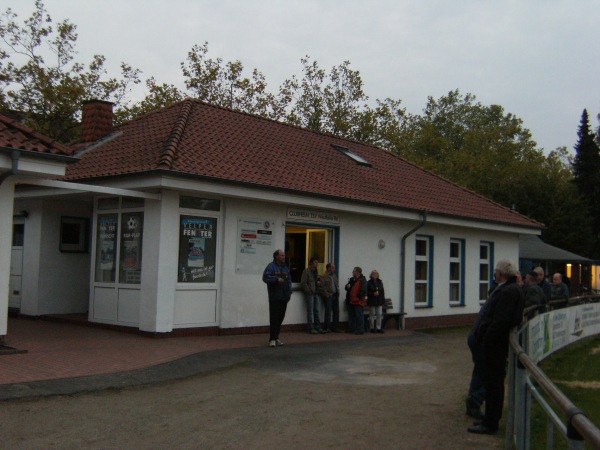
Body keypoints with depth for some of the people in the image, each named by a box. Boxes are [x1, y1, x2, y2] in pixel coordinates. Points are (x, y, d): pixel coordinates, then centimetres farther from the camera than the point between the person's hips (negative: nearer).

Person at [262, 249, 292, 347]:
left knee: (280, 317, 8)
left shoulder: (285, 267, 16)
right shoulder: (271, 266, -6)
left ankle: (276, 337, 18)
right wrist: (277, 279, -25)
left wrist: (289, 291, 11)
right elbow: (265, 277, -16)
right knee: (274, 318, -8)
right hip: (275, 297, -7)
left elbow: (289, 280, 22)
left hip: (284, 297, 7)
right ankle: (272, 339, -5)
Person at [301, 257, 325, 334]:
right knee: (310, 311, -4)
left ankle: (318, 327, 14)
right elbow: (303, 283, -12)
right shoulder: (306, 271, -7)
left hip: (315, 293, 8)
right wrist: (309, 290, -15)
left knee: (316, 311, 9)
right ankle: (311, 328, -1)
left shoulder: (315, 272, 18)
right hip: (309, 294, -8)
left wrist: (319, 283, 5)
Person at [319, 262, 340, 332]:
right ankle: (327, 327, 2)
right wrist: (326, 294, -14)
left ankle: (335, 327, 15)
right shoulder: (323, 276, -5)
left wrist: (338, 293, 9)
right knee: (328, 312, -5)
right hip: (329, 297, -7)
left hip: (335, 296, 7)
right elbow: (322, 287, -11)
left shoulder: (334, 276, 19)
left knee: (336, 311, 7)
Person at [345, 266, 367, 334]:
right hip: (351, 301, 8)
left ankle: (360, 330, -2)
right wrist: (347, 286, 0)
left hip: (358, 301, -8)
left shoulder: (362, 280, -10)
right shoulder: (351, 279, 15)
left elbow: (363, 291, -17)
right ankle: (351, 329, 22)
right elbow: (347, 288, 23)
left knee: (359, 316, -6)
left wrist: (358, 297, -17)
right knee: (351, 316, 14)